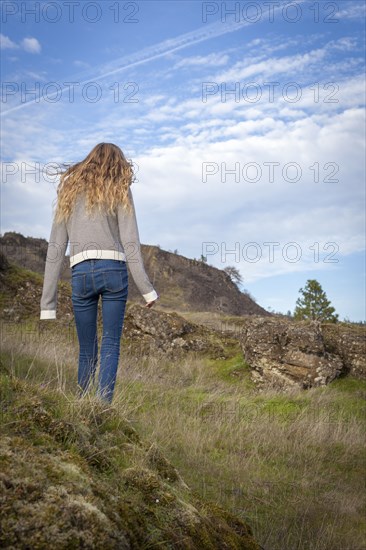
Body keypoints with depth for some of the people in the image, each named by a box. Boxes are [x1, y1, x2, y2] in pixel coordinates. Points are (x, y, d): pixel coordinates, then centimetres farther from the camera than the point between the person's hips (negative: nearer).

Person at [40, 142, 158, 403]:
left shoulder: (70, 190, 18)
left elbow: (56, 248, 12)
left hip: (81, 272, 2)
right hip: (114, 269, -2)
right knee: (111, 343, 4)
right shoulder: (119, 190, 10)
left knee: (86, 349, 12)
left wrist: (48, 303, 12)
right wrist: (147, 289, 1)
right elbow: (130, 241, -1)